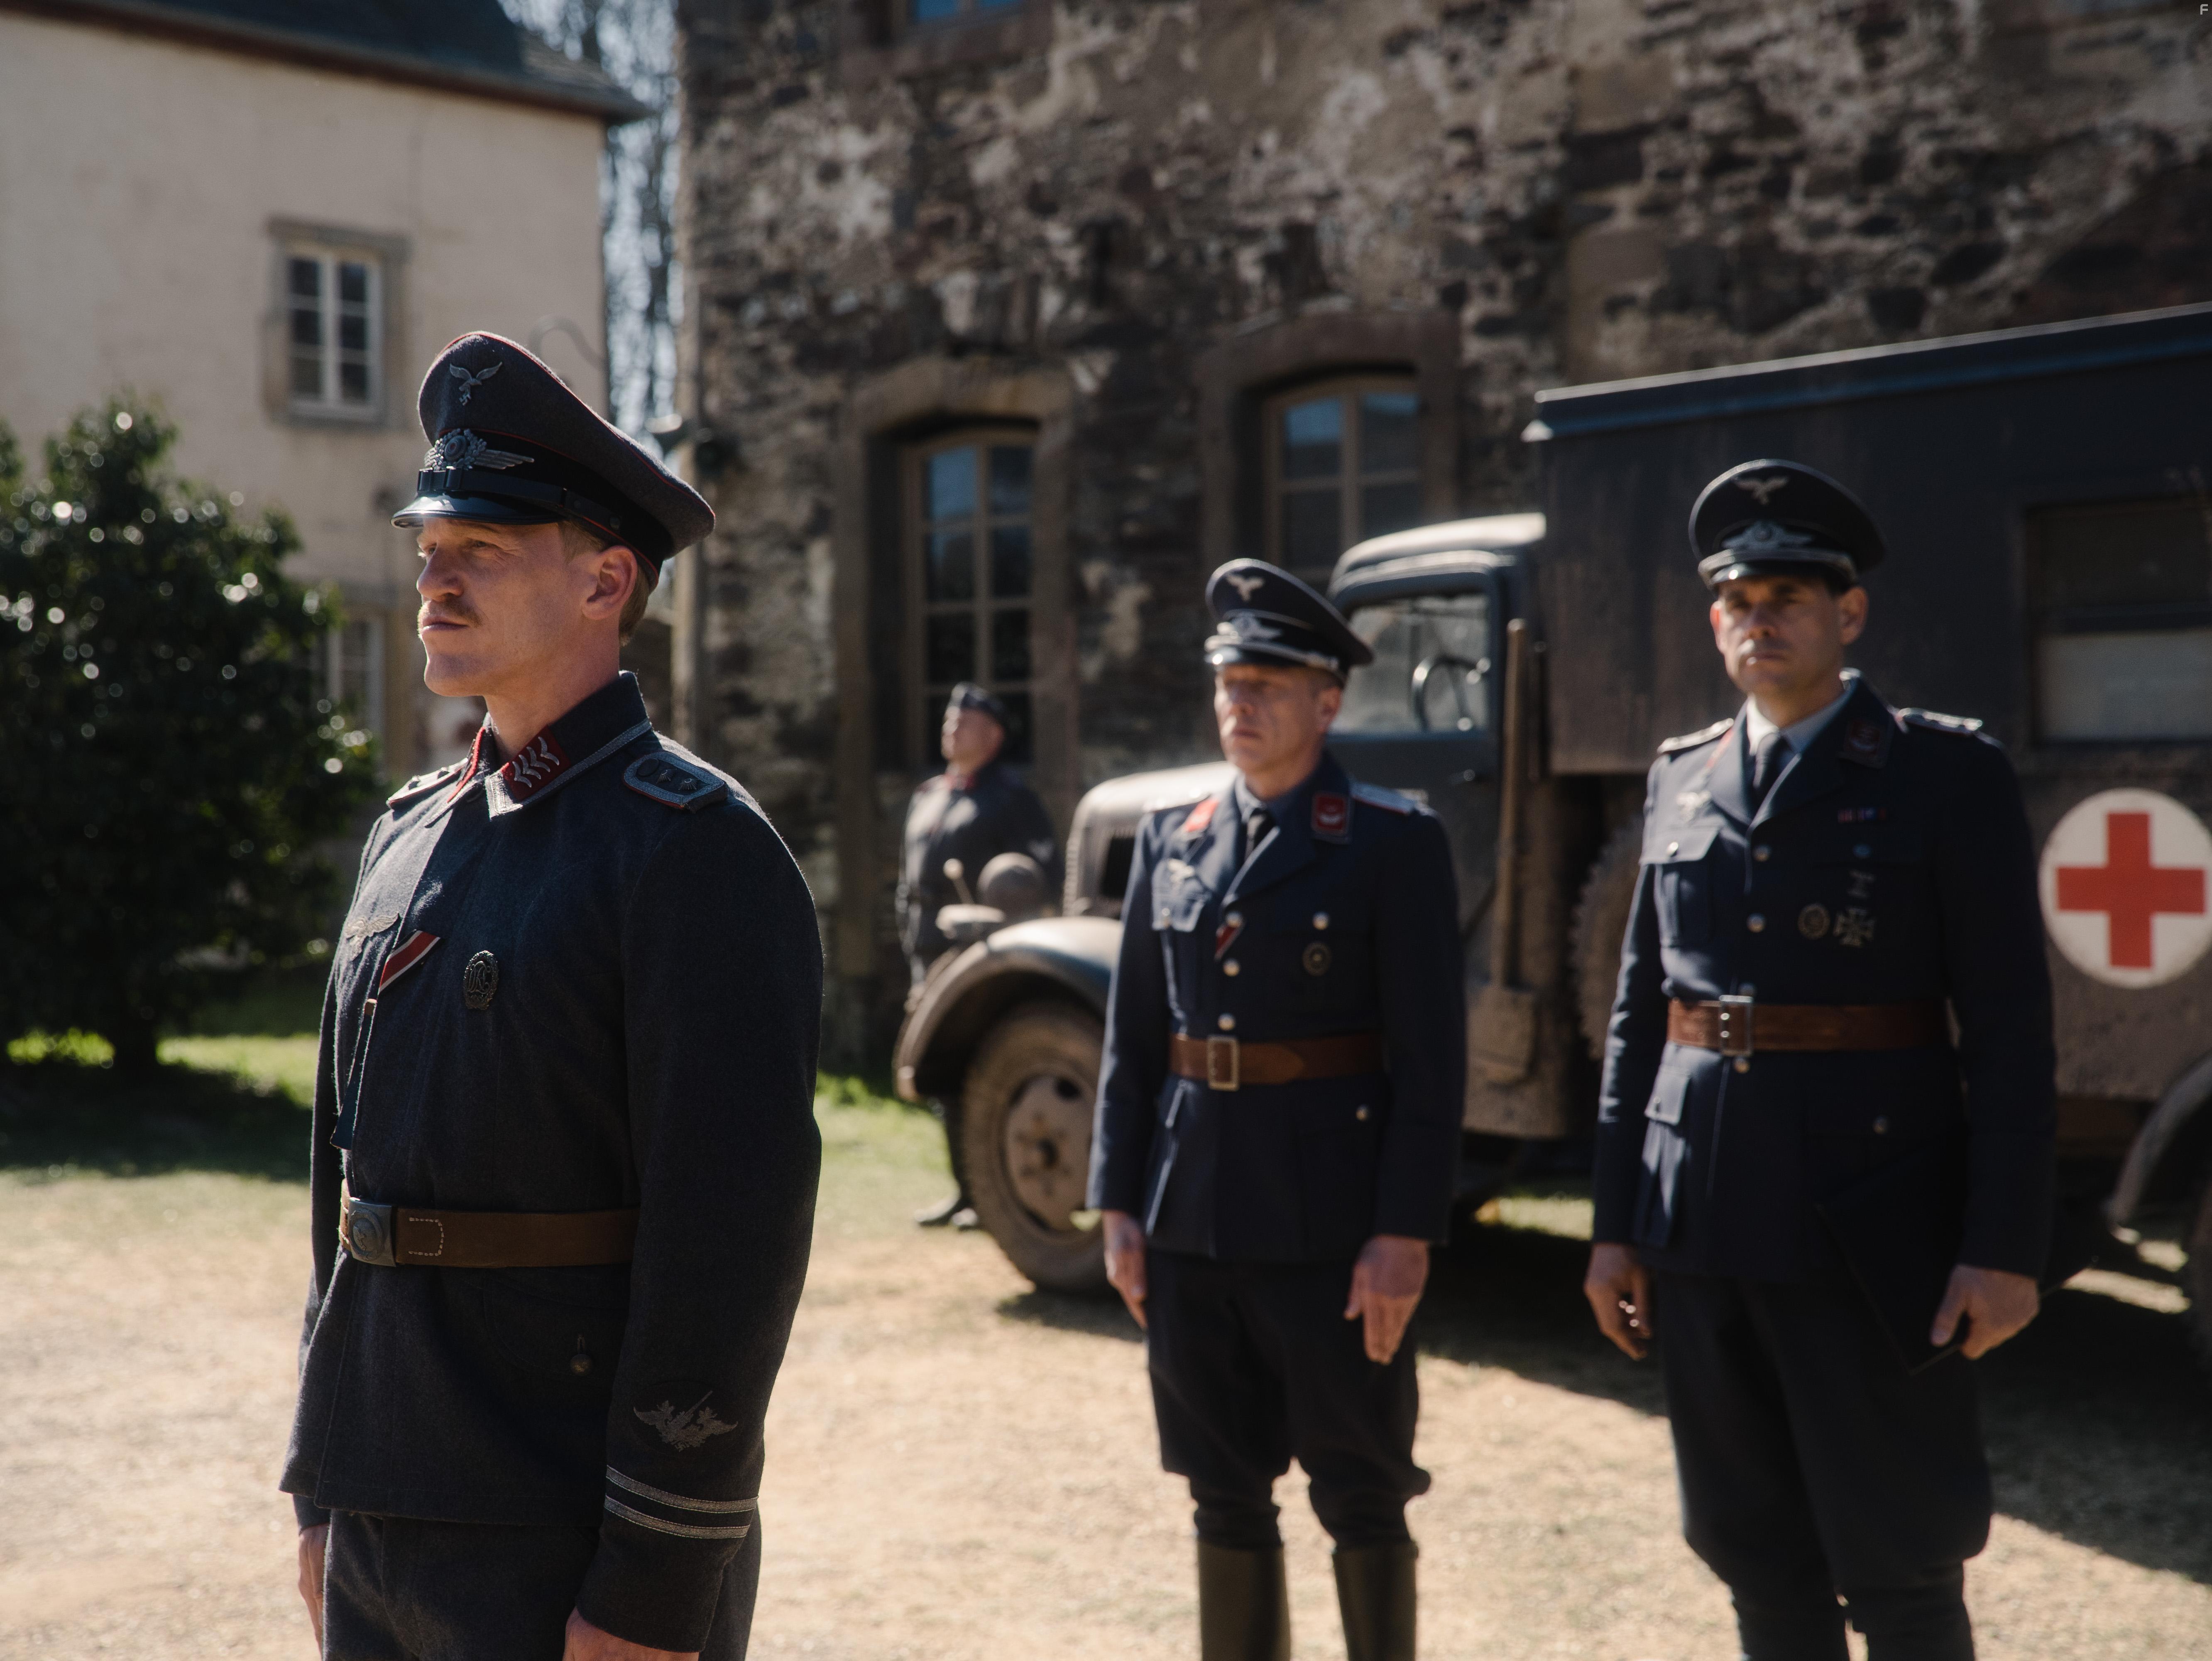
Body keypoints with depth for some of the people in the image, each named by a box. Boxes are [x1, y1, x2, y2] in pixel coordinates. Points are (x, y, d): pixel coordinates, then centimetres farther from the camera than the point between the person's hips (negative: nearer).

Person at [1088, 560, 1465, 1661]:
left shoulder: (1394, 843, -5)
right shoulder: (1170, 840, 10)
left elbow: (1430, 1054, -9)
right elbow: (1132, 1035, 11)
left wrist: (1405, 1235, -14)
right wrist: (1119, 1205, 6)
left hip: (1332, 1224, -5)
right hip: (1194, 1219, 5)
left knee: (1361, 1495, 6)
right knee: (1226, 1497, 13)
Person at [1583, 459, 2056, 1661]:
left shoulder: (1948, 774, -3)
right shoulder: (1682, 778, 11)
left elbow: (2009, 1025, -7)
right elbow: (1639, 1013, 12)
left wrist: (2005, 1248, -12)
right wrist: (1617, 1224, 9)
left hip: (1870, 1234, -4)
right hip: (1704, 1232, 5)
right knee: (1758, 1558, 13)